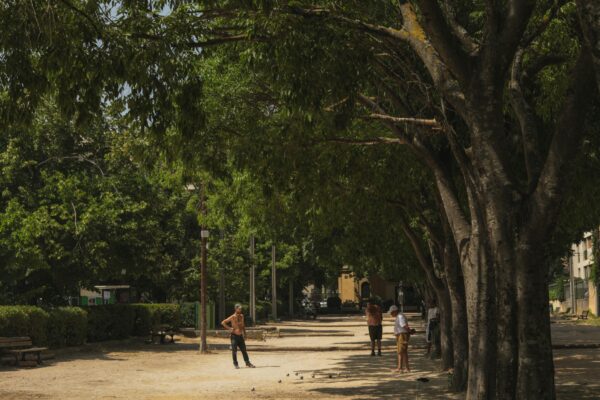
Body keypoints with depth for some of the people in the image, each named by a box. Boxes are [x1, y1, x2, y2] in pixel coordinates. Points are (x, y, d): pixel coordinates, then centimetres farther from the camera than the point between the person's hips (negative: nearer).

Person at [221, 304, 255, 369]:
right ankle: (235, 364, 9)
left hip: (240, 336, 5)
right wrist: (229, 328, -14)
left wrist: (244, 333, 18)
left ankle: (247, 363, 10)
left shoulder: (241, 316, 8)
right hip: (234, 336, -5)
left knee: (244, 350, 6)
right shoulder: (233, 317, -10)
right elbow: (223, 322, -11)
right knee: (234, 351, -1)